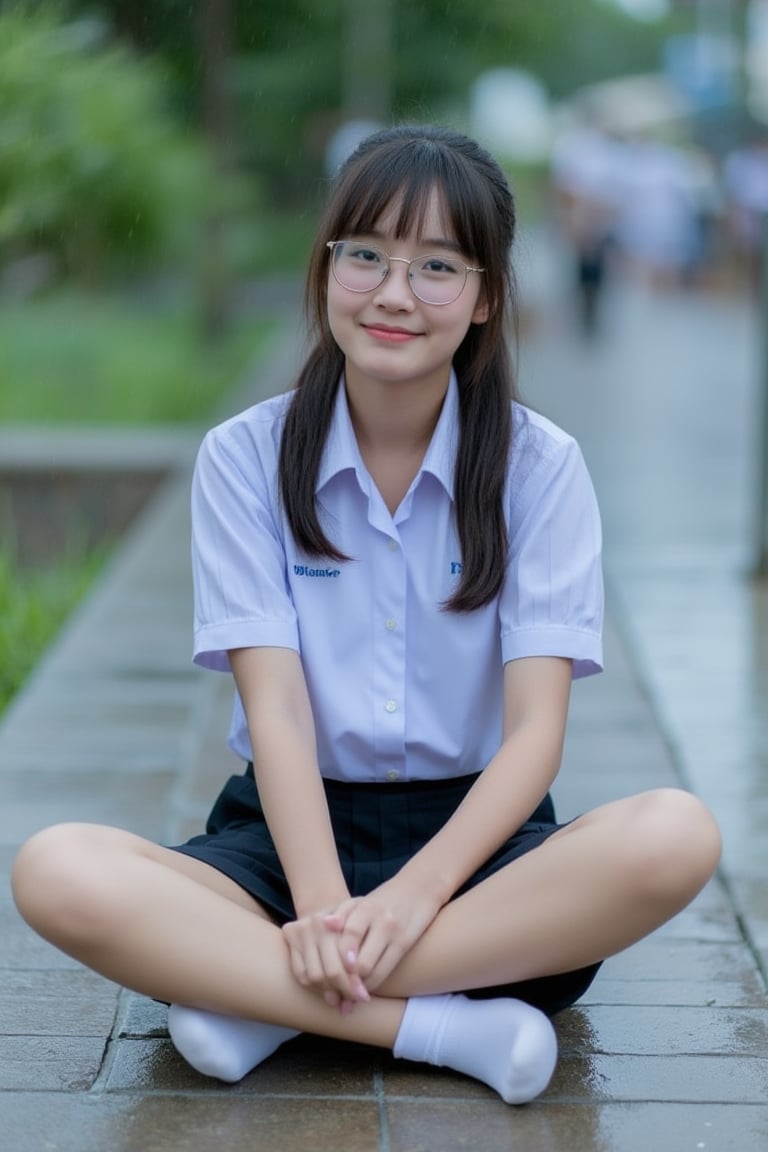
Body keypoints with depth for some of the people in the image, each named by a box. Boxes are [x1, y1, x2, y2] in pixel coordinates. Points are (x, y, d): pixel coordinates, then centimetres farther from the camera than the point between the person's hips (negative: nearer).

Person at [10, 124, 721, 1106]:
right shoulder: (246, 457, 0)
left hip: (474, 835, 1)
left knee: (678, 838, -32)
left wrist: (416, 892, -25)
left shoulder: (539, 465, -1)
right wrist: (324, 905, -26)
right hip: (292, 833, 0)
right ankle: (447, 1027, -28)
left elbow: (536, 728, -9)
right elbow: (276, 706, -10)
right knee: (54, 873, -28)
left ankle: (254, 994, -25)